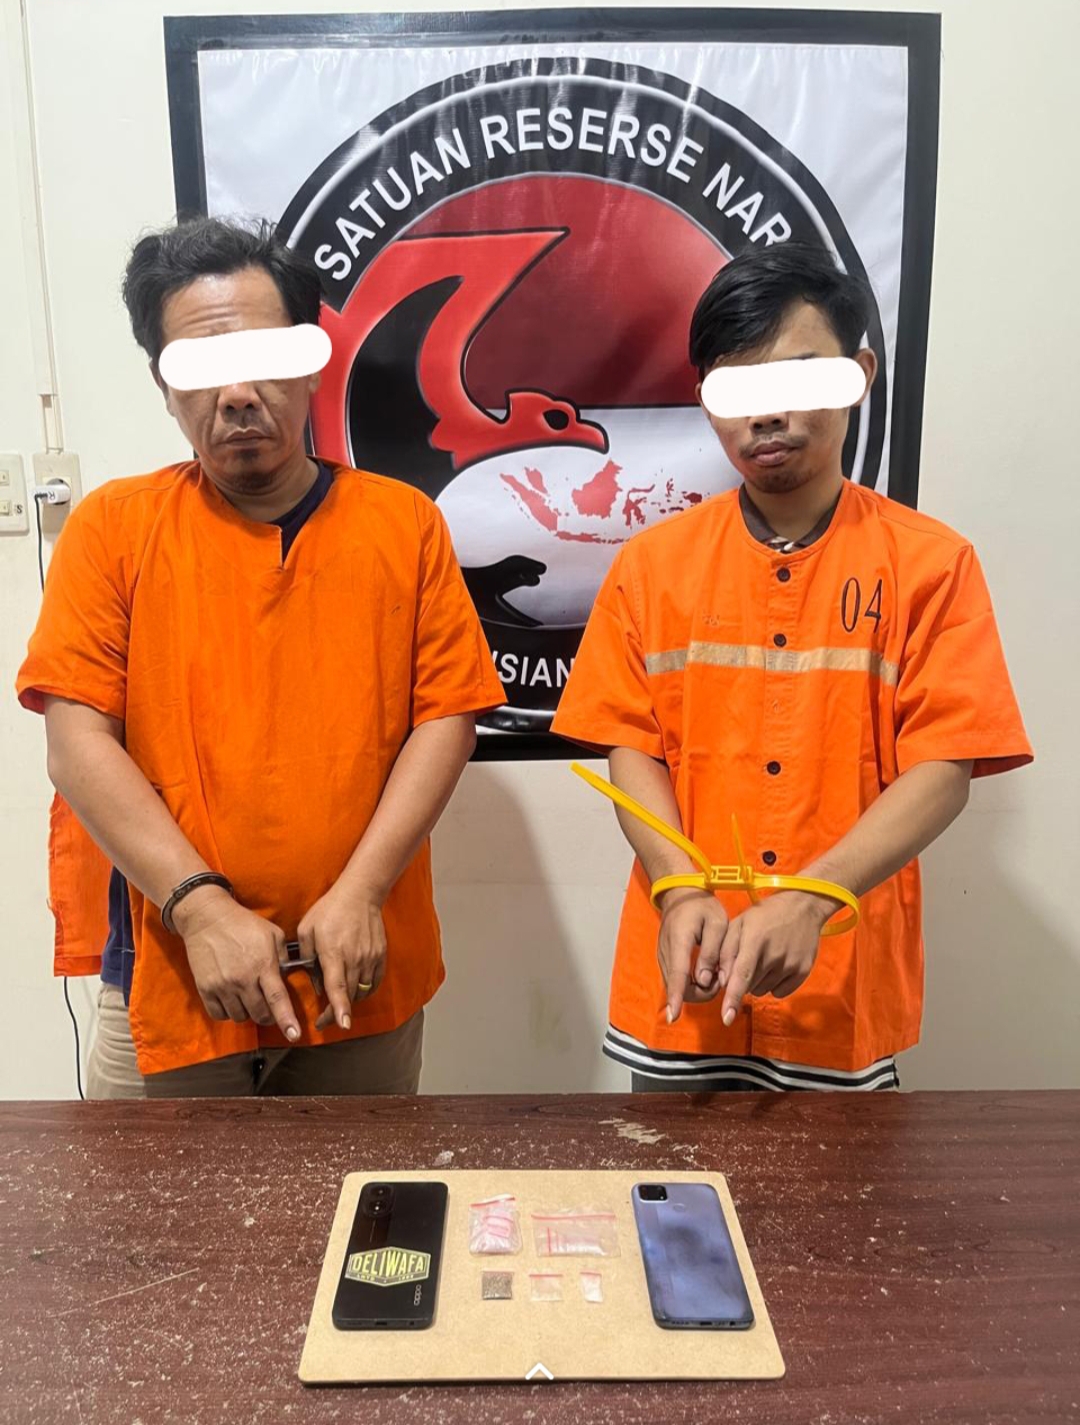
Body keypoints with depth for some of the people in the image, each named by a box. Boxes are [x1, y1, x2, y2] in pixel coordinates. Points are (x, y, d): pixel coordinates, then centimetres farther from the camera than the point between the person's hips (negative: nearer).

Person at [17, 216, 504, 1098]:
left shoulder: (404, 523, 1)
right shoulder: (113, 528, 0)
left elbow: (447, 717, -3)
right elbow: (79, 742, -6)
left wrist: (360, 893, -12)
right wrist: (201, 907, -14)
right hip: (172, 976, 0)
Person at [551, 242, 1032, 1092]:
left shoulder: (929, 562, -4)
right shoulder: (653, 563, 1)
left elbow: (943, 768, -9)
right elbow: (632, 746, 0)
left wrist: (810, 900, -21)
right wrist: (682, 892, -16)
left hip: (845, 986, -1)